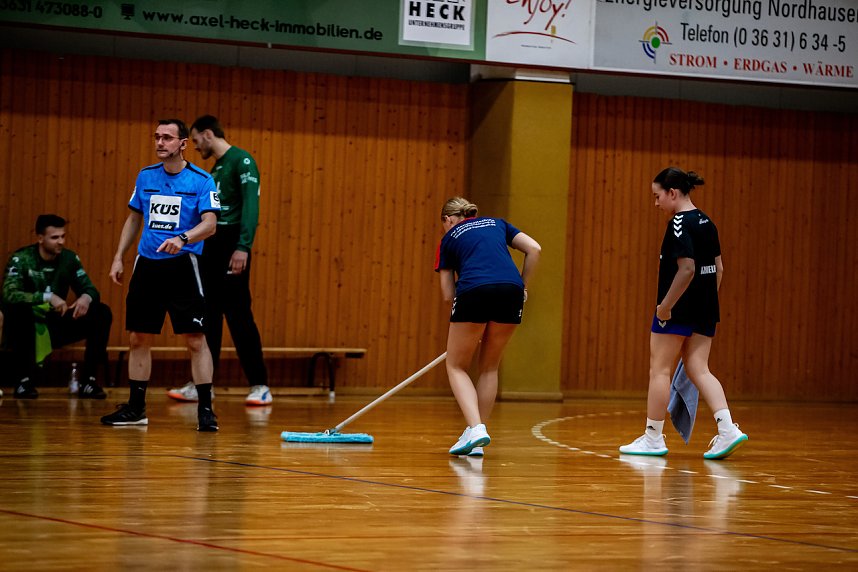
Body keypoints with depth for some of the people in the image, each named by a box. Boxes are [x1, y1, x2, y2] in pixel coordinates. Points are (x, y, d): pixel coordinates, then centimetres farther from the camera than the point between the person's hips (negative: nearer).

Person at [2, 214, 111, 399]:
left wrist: (86, 298, -22)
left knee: (102, 313, -12)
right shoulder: (21, 259, -14)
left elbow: (90, 289, 4)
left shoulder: (69, 258, 0)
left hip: (55, 328, 5)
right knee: (19, 310, -38)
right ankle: (23, 380, -26)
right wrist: (48, 297, -37)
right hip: (27, 329, -5)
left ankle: (89, 380, -10)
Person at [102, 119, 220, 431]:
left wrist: (182, 239, -31)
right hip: (147, 264, 5)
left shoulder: (201, 180, -5)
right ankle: (136, 408, 17)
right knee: (138, 338, 7)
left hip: (182, 265, -5)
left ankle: (205, 409, -3)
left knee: (195, 340, -7)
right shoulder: (145, 177, 10)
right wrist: (118, 257, 12)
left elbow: (209, 224, -13)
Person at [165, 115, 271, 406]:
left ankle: (260, 385, -4)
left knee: (239, 316, -8)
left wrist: (243, 246, -25)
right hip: (210, 248, 9)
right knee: (208, 317, 8)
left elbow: (251, 204, -17)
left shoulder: (241, 161, -8)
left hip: (231, 249, -9)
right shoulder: (216, 169, 20)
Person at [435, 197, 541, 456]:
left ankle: (475, 428, -7)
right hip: (511, 290, 3)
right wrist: (522, 286, 23)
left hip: (474, 291, -3)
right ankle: (477, 441, 16)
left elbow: (448, 293, 16)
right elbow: (534, 249, 16)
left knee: (456, 367, 14)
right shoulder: (497, 224, 30)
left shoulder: (449, 238, 23)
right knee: (489, 367, 20)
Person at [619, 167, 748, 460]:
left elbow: (687, 269, -23)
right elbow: (718, 267, 15)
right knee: (698, 369, 9)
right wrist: (709, 298, 19)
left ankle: (653, 438, 10)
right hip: (705, 309, 8)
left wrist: (665, 306, -19)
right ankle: (727, 429, -6)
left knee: (660, 369, 3)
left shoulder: (679, 224, -15)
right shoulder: (706, 222, 11)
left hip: (678, 311, -8)